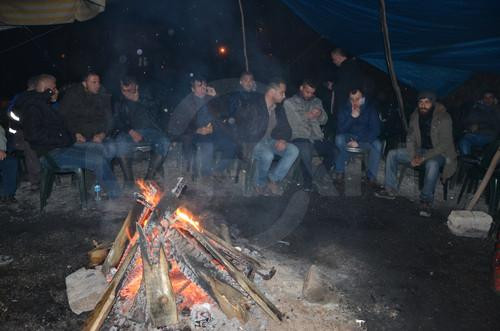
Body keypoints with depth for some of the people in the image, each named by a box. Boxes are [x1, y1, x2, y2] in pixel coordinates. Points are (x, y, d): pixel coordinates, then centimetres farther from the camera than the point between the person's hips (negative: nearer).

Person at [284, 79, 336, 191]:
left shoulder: (317, 101, 19)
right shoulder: (289, 103, 8)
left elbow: (324, 121, 16)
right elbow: (290, 122, -3)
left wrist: (320, 114, -6)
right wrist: (306, 116, -12)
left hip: (317, 137, 4)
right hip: (299, 137, -4)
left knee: (334, 150, -19)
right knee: (306, 149, -37)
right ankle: (308, 183, -18)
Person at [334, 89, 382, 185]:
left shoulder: (370, 110, -8)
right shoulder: (345, 109, -6)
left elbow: (375, 130, -13)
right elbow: (340, 130, -14)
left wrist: (358, 142, -22)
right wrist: (352, 117, -28)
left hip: (365, 139, 0)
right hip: (348, 137, 0)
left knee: (377, 145, -30)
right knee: (339, 139, -33)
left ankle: (371, 176, -17)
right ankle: (339, 172, -20)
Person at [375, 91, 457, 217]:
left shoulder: (443, 118, -18)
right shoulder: (415, 116, 0)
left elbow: (444, 144, -21)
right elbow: (410, 138, 5)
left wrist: (424, 158, -28)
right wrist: (413, 156, -12)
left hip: (439, 153, -6)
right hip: (420, 150, 6)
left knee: (432, 164, -41)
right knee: (392, 154, -6)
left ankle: (426, 201, -27)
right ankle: (390, 190, -1)